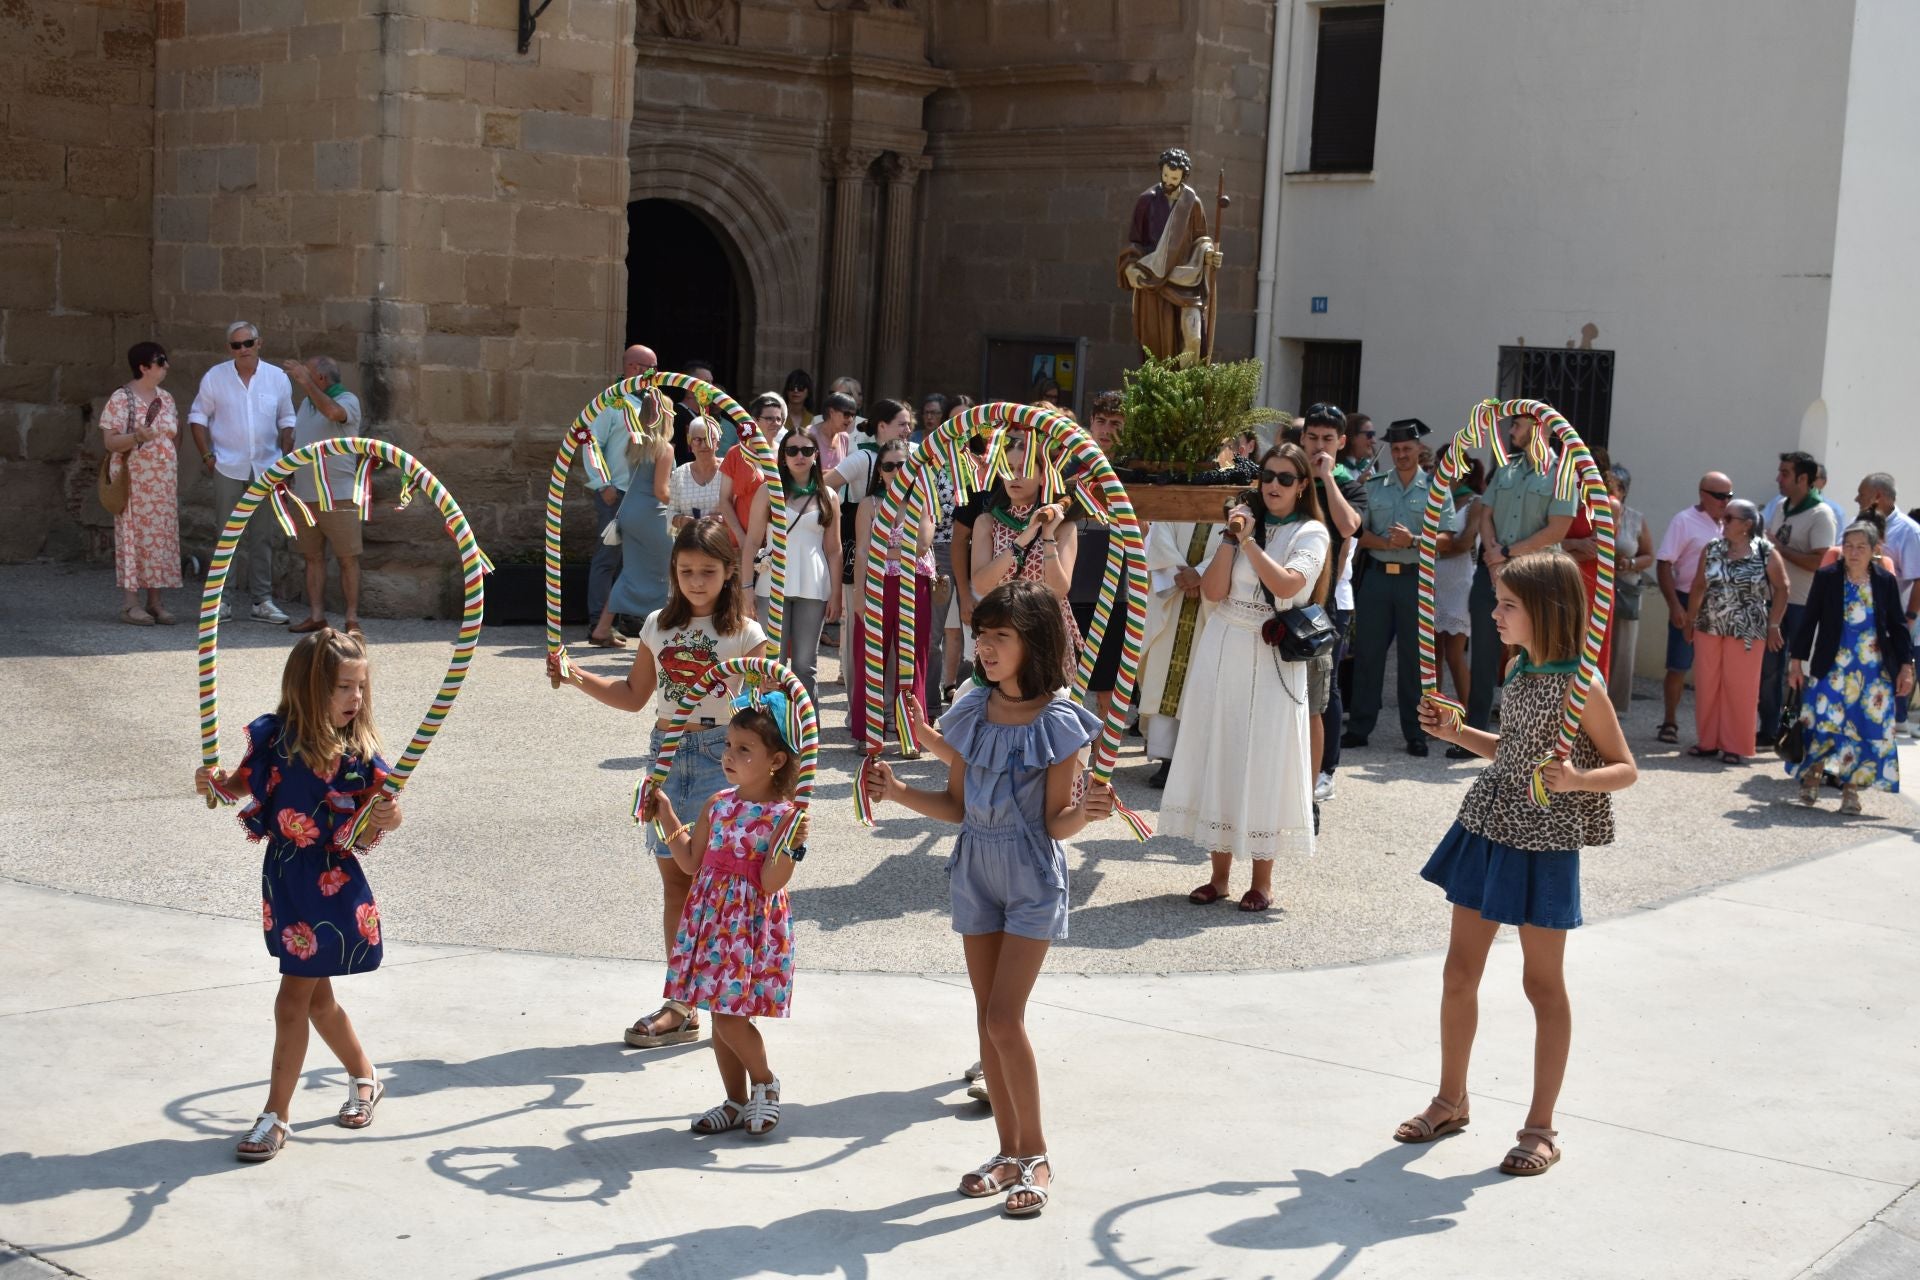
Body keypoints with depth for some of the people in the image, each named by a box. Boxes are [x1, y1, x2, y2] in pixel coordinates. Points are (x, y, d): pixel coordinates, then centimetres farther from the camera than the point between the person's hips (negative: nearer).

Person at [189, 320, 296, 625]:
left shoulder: (277, 378, 4)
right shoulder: (215, 377, 0)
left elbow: (286, 421, 11)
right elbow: (198, 417, 4)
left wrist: (285, 457, 3)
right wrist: (207, 456, -4)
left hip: (266, 468, 2)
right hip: (228, 467, -2)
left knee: (262, 536, 6)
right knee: (225, 534, 1)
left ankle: (262, 601, 11)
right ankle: (220, 600, 7)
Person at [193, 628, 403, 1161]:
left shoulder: (358, 750, -13)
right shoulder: (272, 736, -8)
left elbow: (388, 810, -8)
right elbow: (243, 783, 7)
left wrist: (389, 816, -29)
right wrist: (216, 784, -13)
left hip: (334, 885, -4)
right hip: (284, 881, 4)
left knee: (293, 999, -1)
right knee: (317, 995, 18)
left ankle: (277, 1115, 13)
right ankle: (365, 1077, 41)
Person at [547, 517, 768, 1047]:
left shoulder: (743, 633, -2)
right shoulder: (659, 626, 10)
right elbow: (633, 696, 17)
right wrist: (576, 677, 7)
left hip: (721, 754, -4)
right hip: (667, 751, 4)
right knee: (675, 880, 7)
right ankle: (681, 1006, 14)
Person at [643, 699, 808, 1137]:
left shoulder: (784, 814, -12)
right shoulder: (717, 804, 7)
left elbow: (772, 883, -17)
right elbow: (690, 862, 14)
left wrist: (790, 846, -32)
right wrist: (666, 817, 13)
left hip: (753, 926, -6)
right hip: (713, 919, 6)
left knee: (730, 1015, -9)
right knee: (719, 1014, 11)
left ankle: (765, 1083, 17)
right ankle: (736, 1100, 26)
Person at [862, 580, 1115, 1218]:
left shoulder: (1059, 723, -14)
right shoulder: (971, 712, 0)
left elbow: (1057, 823, -12)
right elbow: (956, 805, 7)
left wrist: (1086, 810, -33)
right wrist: (900, 793, -7)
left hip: (1034, 879, -5)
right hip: (977, 871, 6)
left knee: (1004, 1019, -10)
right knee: (988, 1018, 9)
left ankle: (1035, 1155, 6)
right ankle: (1010, 1153, 21)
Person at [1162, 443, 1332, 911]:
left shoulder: (1310, 533, 0)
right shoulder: (1243, 518, 10)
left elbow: (1287, 584, -19)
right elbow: (1213, 590, 0)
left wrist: (1248, 540, -14)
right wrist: (1231, 537, -8)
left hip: (1272, 659, -4)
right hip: (1222, 651, 4)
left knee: (1263, 764, -1)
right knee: (1217, 757, 5)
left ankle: (1262, 881, 8)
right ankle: (1219, 875, 14)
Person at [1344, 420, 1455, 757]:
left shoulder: (1436, 489, 3)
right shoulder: (1374, 487, 9)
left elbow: (1447, 540, -5)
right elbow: (1357, 532, 2)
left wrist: (1413, 541, -20)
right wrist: (1385, 543, -15)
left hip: (1416, 578, -2)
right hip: (1377, 575, 2)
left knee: (1414, 658, 3)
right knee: (1368, 653, 4)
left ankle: (1415, 734, 11)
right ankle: (1359, 728, 11)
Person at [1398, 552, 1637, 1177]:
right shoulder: (1519, 671, 6)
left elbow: (1626, 768, -12)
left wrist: (1576, 779, -29)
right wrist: (1455, 732, 8)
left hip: (1544, 844, -7)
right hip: (1487, 828, 7)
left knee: (1543, 983, 5)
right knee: (1460, 971, 12)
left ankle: (1541, 1127, 15)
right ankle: (1451, 1101, 28)